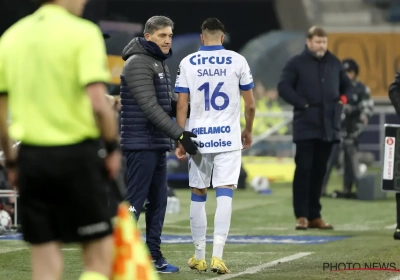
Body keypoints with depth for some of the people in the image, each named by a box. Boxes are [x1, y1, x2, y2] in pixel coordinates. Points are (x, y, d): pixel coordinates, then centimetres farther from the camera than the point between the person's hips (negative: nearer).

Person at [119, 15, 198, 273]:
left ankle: (154, 257, 16)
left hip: (157, 145, 9)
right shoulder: (138, 63, -13)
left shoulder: (159, 63, 17)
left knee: (158, 201, 10)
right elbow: (150, 107, -20)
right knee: (134, 202, -9)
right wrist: (179, 134, -22)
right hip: (141, 144, -9)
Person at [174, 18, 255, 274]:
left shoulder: (187, 63, 1)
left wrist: (180, 141, 5)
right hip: (228, 137, -1)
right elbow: (250, 104, 4)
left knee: (198, 195, 13)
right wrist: (248, 131, 21)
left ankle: (199, 256, 20)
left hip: (198, 137, 1)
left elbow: (182, 106, -1)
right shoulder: (237, 61, 0)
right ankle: (218, 255, -16)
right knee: (225, 193, -4)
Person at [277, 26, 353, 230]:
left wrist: (343, 98, 4)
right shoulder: (297, 63, -1)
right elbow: (283, 87, -6)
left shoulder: (334, 63, 13)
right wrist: (302, 103, -13)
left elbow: (347, 85, 23)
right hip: (306, 126, -5)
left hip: (328, 126, 5)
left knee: (319, 171, 9)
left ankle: (315, 216, 13)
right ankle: (301, 215, -4)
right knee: (303, 170, -7)